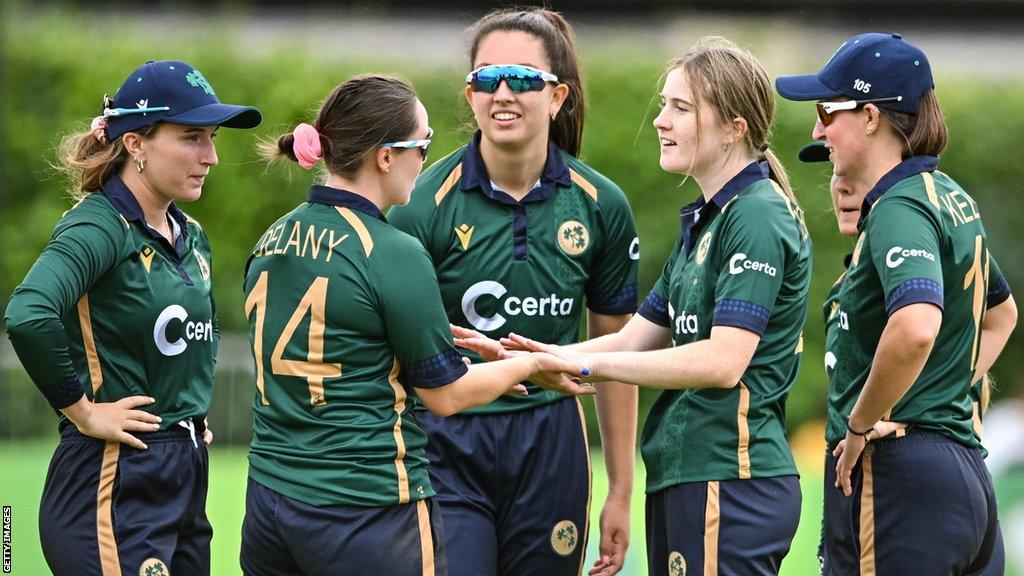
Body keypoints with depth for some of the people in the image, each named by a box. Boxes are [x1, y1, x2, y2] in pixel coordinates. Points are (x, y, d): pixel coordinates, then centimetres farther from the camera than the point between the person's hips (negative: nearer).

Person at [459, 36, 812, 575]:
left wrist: (591, 363, -15)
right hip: (683, 478, 10)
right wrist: (527, 356, 4)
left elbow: (722, 361, -21)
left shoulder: (757, 218, -13)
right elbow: (634, 341, 18)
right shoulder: (703, 220, 19)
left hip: (730, 484, -10)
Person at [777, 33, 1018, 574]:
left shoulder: (899, 209, -14)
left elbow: (916, 327, -33)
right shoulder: (954, 200, 15)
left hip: (898, 471, -10)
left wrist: (860, 426, -19)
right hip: (965, 475, 10)